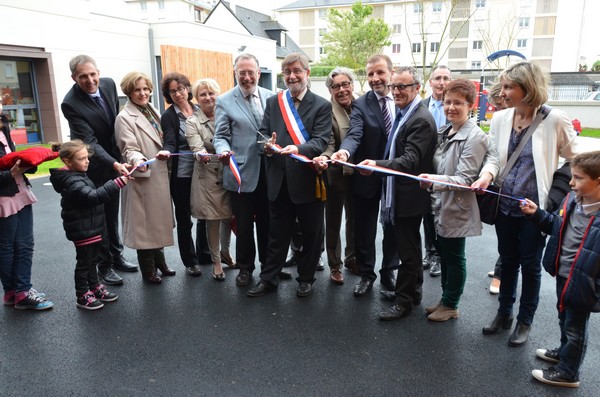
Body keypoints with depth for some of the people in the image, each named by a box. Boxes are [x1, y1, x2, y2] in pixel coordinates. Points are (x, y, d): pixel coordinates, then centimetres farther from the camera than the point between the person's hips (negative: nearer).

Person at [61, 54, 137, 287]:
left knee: (112, 212, 18)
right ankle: (104, 265, 19)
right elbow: (89, 142, -27)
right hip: (92, 165, -6)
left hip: (112, 158, 6)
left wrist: (118, 159, 9)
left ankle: (116, 256, 34)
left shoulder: (109, 84, -7)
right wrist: (114, 164, -41)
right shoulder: (70, 104, -25)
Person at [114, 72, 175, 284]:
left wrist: (165, 152, 5)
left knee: (159, 219, 16)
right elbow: (129, 149, -18)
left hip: (160, 176, 7)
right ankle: (148, 270, 17)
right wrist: (139, 161, -36)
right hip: (143, 177, -7)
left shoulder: (153, 112, 12)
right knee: (145, 223, 2)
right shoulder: (124, 118, -10)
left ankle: (159, 262, 31)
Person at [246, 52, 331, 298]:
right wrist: (267, 145, -18)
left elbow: (321, 141, -14)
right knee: (277, 233, 14)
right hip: (279, 180, 3)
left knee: (311, 234, 11)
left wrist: (298, 149, -33)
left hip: (308, 180, -2)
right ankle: (269, 279, 27)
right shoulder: (273, 102, 9)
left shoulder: (322, 105, -3)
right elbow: (263, 133, 6)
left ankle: (306, 278, 30)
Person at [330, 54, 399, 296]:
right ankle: (366, 274, 28)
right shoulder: (360, 104, -8)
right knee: (365, 229, 10)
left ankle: (388, 272, 33)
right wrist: (345, 151, -46)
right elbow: (354, 135, -24)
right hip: (368, 177, -2)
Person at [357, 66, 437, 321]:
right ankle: (414, 292, 36)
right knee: (408, 246, 20)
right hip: (396, 193, 10)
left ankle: (403, 301, 18)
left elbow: (410, 160, -29)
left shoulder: (421, 120, -20)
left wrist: (378, 165, -41)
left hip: (409, 196, -10)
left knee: (407, 250, 3)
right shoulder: (403, 114, 10)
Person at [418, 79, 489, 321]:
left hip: (456, 209, -8)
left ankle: (450, 305, 23)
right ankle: (445, 300, 33)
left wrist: (434, 180, -34)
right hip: (440, 206, 8)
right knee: (443, 255, 17)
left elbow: (464, 179, -21)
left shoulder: (475, 138, -16)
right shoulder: (444, 132, 8)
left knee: (454, 258, 7)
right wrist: (432, 189, 11)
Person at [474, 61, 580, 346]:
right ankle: (504, 313, 35)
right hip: (504, 206, 4)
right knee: (507, 262, 17)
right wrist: (486, 176, -17)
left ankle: (525, 321, 29)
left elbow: (575, 160, -1)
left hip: (535, 208, -4)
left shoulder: (555, 120, -12)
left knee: (530, 266, 10)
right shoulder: (500, 119, 0)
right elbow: (494, 158, 3)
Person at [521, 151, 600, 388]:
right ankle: (565, 353, 50)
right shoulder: (573, 199, -3)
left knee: (575, 328, 12)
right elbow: (557, 227, 13)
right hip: (563, 274, 7)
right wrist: (537, 214, 0)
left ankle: (568, 372, 31)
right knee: (565, 320, 27)